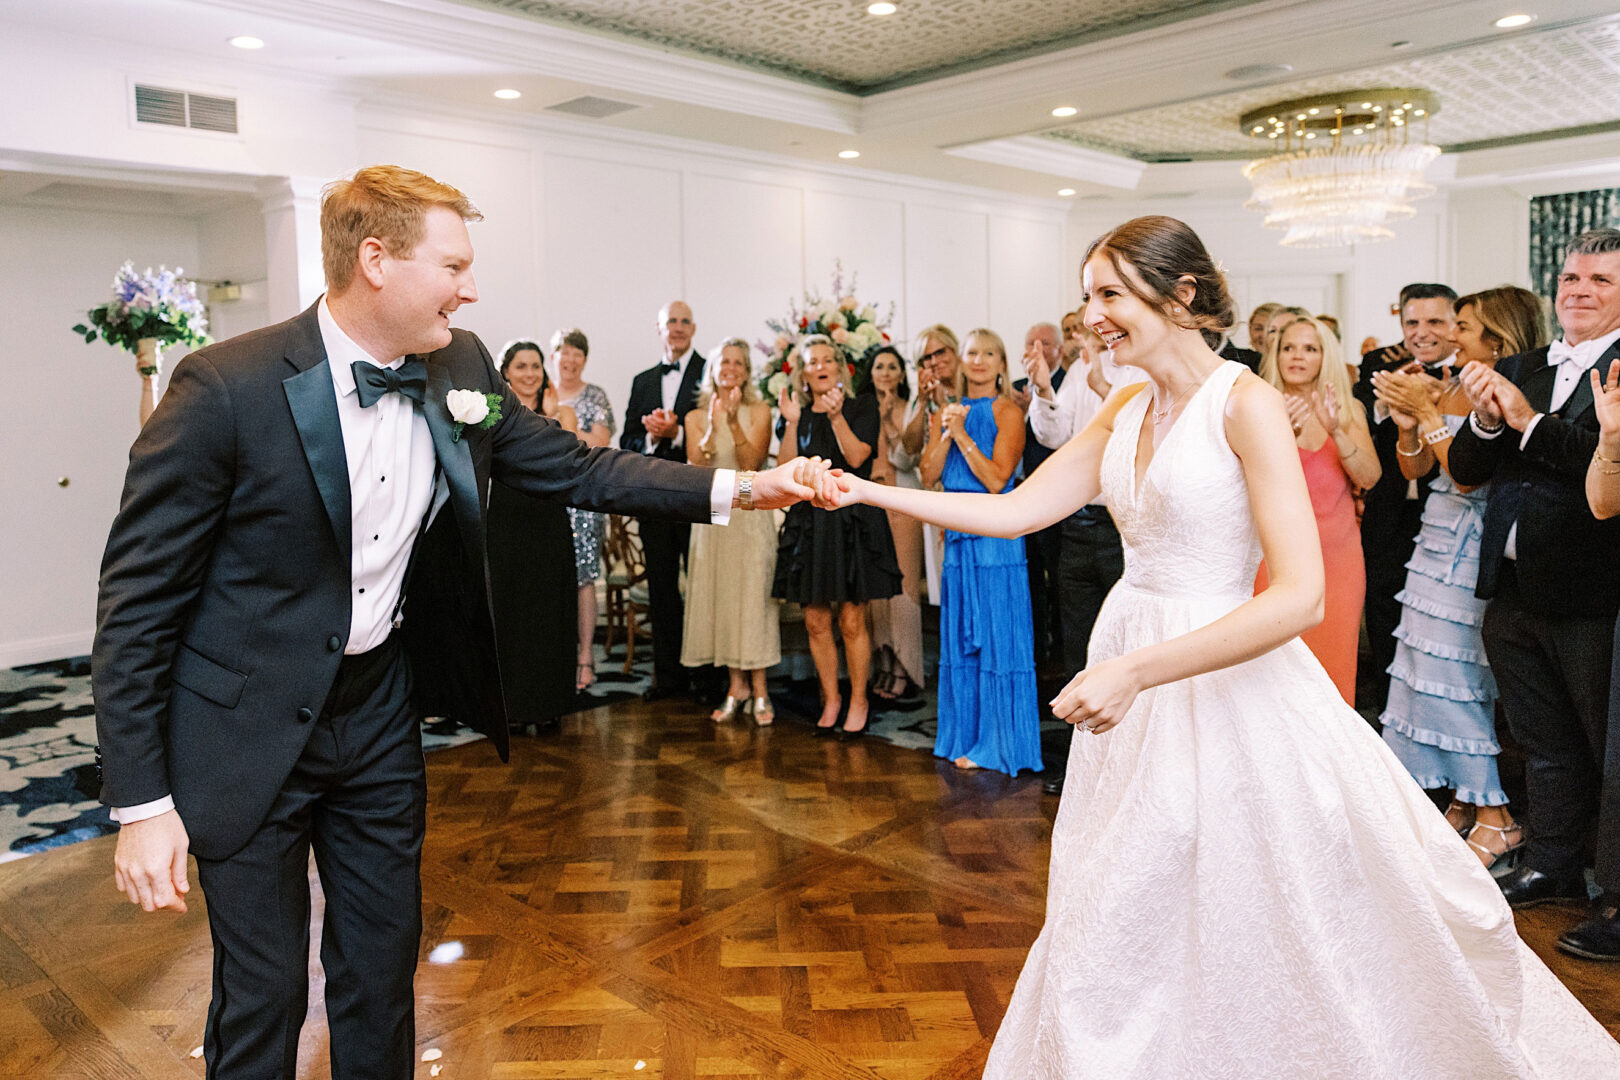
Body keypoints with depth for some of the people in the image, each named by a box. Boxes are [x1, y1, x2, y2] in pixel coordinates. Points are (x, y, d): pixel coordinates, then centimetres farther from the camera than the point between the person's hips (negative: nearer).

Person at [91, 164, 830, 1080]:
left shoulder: (461, 368, -5)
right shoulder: (226, 386, -21)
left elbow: (576, 468, 4)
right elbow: (137, 600, -15)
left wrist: (740, 488, -6)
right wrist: (141, 803, -15)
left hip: (380, 706, 5)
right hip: (249, 728, -4)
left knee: (384, 976, 19)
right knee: (263, 996, 10)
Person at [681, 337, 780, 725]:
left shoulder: (759, 412, 3)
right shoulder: (697, 416, 9)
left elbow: (753, 463, -10)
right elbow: (695, 466, -5)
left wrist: (734, 422, -21)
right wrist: (713, 425, -19)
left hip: (750, 514, -2)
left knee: (753, 596, -5)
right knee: (720, 597, 2)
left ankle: (759, 690, 1)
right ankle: (736, 686, 11)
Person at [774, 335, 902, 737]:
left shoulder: (862, 407, 4)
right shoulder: (798, 414, 11)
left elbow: (857, 457, -10)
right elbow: (786, 469, -1)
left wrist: (836, 416, -18)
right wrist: (792, 422, -10)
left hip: (852, 519, -3)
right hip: (809, 520, 3)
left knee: (851, 620, -2)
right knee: (816, 621, 4)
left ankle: (858, 700, 13)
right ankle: (831, 699, 19)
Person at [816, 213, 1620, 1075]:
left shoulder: (1247, 405, -15)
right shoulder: (1127, 408, 6)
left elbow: (1300, 596, -22)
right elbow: (1015, 511, 5)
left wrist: (1138, 671, -28)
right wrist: (867, 491, -2)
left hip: (1223, 678, -7)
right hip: (1133, 673, 7)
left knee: (1260, 928, 8)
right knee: (1113, 926, 19)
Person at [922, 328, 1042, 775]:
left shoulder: (1007, 413, -3)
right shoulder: (946, 414, 14)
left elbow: (996, 478, -12)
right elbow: (928, 475, 5)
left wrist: (962, 434, -12)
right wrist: (946, 433, -7)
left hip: (996, 535, -6)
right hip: (958, 535, 6)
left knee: (997, 636, -2)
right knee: (959, 635, 10)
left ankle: (997, 743, 7)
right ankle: (966, 737, 20)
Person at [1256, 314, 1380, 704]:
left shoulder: (1348, 409, 9)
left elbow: (1369, 478, -3)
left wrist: (1337, 430, -18)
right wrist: (1284, 434, -28)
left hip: (1336, 552, 2)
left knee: (1333, 657, 3)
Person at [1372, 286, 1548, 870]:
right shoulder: (1451, 389, 11)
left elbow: (1469, 474, -20)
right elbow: (1414, 470, 11)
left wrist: (1427, 411, -17)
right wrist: (1407, 422, -5)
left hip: (1475, 554, -8)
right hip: (1437, 546, 8)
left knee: (1466, 678, -3)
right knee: (1435, 671, 9)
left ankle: (1499, 818, 10)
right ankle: (1464, 801, 22)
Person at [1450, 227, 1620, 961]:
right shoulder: (1518, 371, 9)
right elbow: (1465, 471, 5)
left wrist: (1531, 422, -21)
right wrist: (1484, 421, -13)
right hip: (1516, 591, 6)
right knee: (1544, 743, 20)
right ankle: (1552, 866, 37)